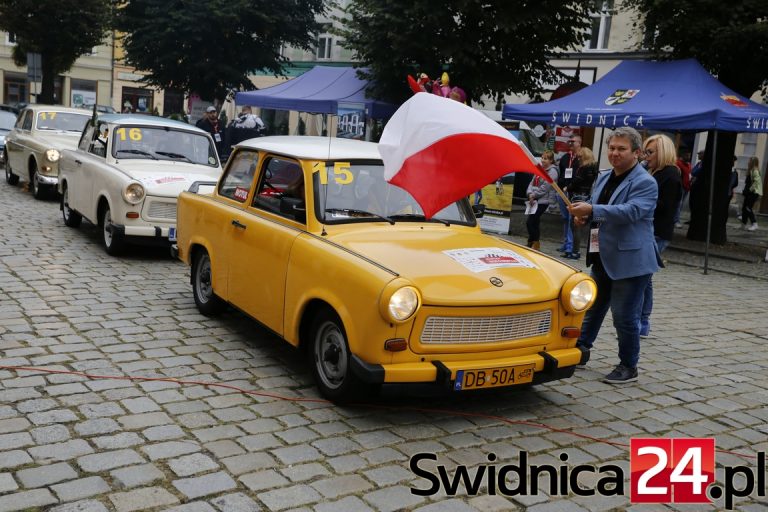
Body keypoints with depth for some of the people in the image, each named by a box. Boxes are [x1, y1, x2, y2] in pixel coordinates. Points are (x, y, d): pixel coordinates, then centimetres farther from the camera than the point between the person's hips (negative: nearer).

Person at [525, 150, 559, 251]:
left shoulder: (552, 171, -9)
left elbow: (545, 187, -15)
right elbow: (532, 182, 12)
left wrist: (534, 195, -12)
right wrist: (530, 193, -5)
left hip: (544, 200, -8)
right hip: (536, 200, 8)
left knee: (530, 222, -11)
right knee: (535, 222, 11)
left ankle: (531, 243, -1)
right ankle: (536, 244, 22)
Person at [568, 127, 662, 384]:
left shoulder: (645, 183, -13)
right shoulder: (603, 178, 12)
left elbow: (631, 211, -29)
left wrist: (592, 210, -36)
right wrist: (584, 217, 1)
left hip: (630, 260, -8)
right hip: (603, 257, 8)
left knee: (625, 316, 0)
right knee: (592, 306, 18)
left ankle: (628, 367, 14)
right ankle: (580, 349, 32)